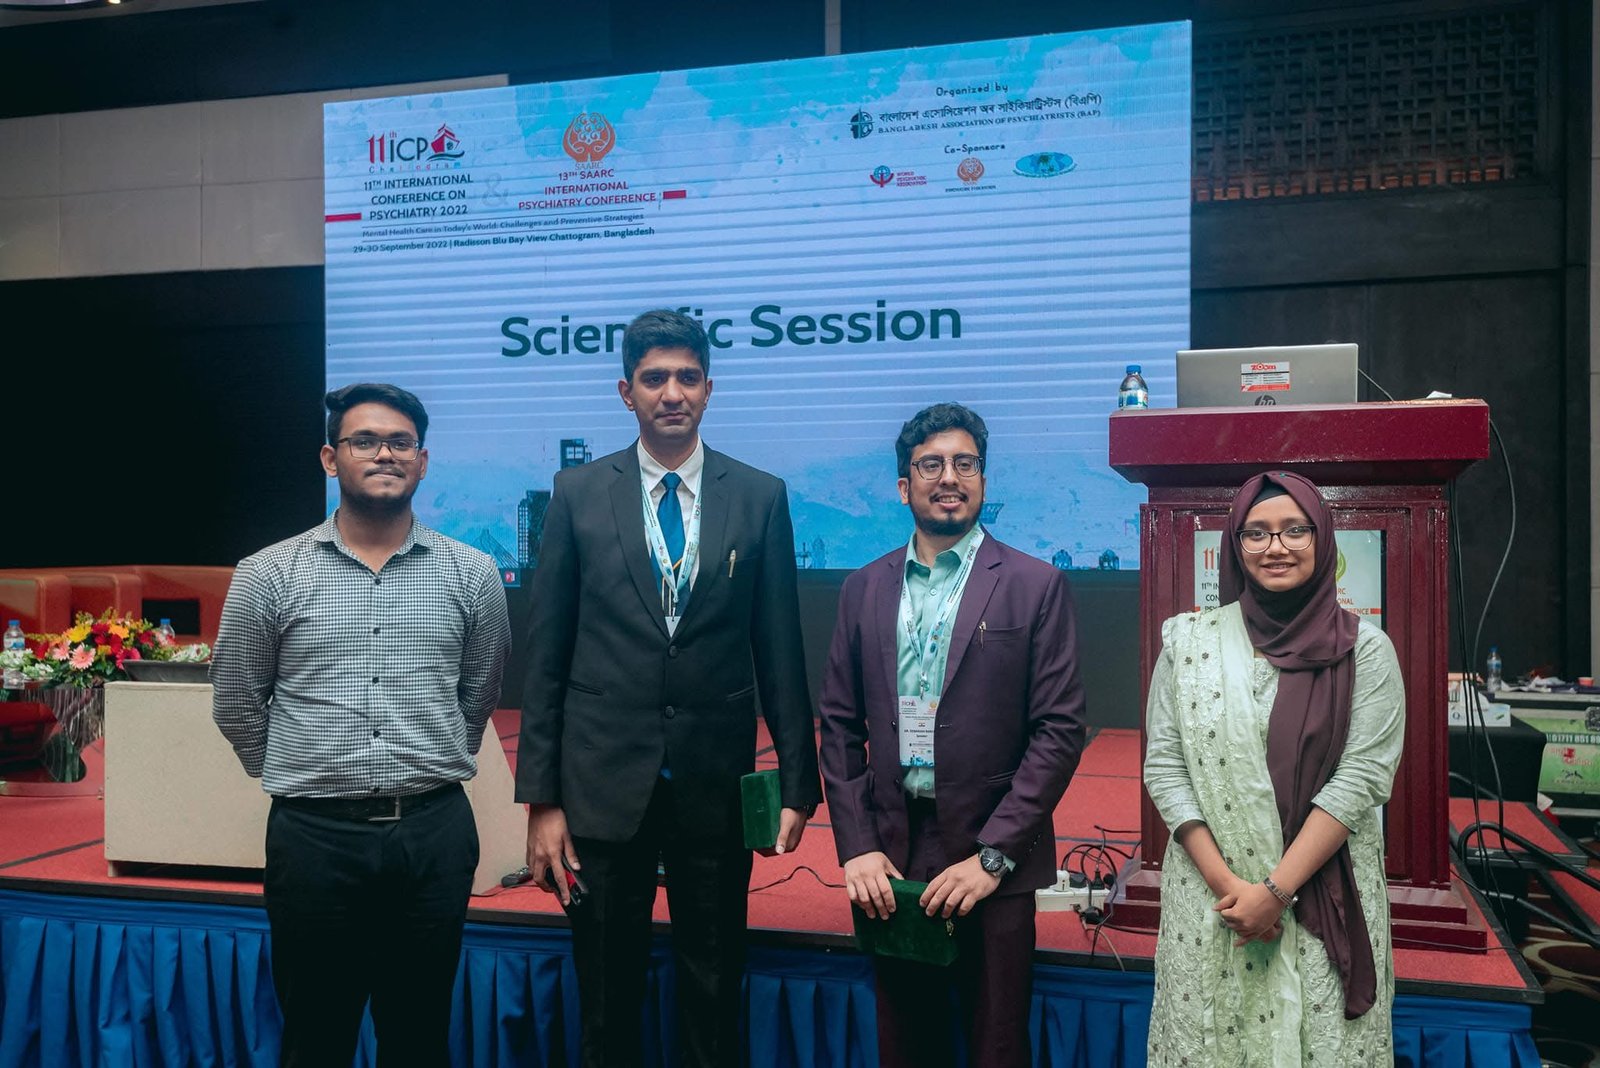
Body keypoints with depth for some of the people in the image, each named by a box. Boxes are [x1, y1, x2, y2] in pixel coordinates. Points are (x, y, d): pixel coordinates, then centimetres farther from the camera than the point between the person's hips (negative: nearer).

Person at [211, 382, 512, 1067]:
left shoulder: (472, 574, 1)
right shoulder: (269, 574, -1)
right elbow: (236, 704, 8)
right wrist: (301, 778, 12)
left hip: (434, 834, 1)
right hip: (313, 835, 0)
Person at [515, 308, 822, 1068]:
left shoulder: (760, 497, 1)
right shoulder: (577, 494, 0)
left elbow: (780, 653, 2)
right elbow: (546, 656, 0)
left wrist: (798, 783, 1)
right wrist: (540, 797, -3)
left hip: (716, 784, 0)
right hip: (603, 783, 0)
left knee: (715, 992, 14)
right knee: (607, 995, 14)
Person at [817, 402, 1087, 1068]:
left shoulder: (1036, 587, -3)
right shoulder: (865, 589, 8)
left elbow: (1060, 730, -7)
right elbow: (840, 725, 8)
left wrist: (993, 855, -12)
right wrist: (856, 848, -2)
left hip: (992, 858, -3)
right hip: (887, 859, 3)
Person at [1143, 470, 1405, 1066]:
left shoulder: (1363, 649, -1)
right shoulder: (1190, 642, 2)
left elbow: (1363, 776, -8)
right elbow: (1164, 767, -1)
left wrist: (1276, 889, -13)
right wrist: (1226, 882, -10)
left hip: (1326, 897, -1)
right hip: (1209, 894, 1)